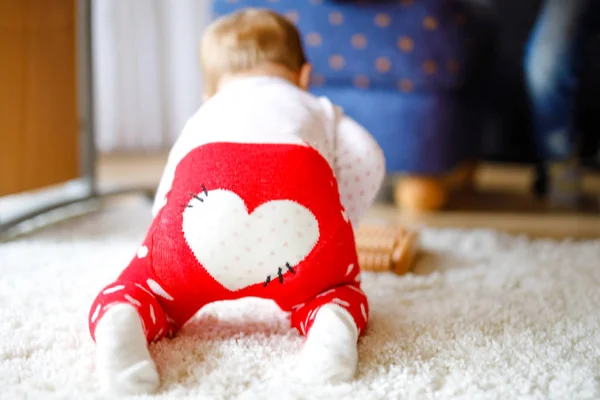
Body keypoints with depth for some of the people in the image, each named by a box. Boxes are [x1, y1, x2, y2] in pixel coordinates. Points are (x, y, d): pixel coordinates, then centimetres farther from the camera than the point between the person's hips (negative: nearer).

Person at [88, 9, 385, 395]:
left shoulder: (202, 118, 45)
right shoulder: (319, 110, 41)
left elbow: (165, 199, 50)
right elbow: (367, 160, 20)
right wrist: (337, 228, 35)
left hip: (200, 202, 1)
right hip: (303, 200, 0)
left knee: (147, 288, 23)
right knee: (330, 288, 28)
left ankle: (123, 323, -14)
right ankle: (332, 322, -8)